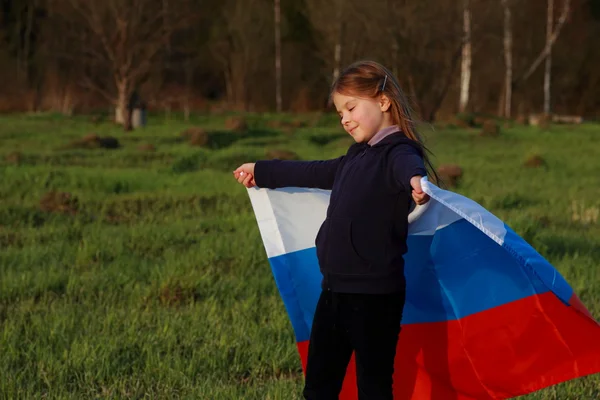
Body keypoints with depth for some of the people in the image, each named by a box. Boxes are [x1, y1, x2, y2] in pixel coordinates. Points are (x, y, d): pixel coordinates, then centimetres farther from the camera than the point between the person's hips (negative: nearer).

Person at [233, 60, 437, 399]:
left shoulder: (398, 153, -12)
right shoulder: (358, 157, 16)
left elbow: (409, 167, -36)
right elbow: (313, 173, 32)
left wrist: (416, 180, -60)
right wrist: (261, 173, 44)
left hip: (375, 295, -9)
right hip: (336, 291, 9)